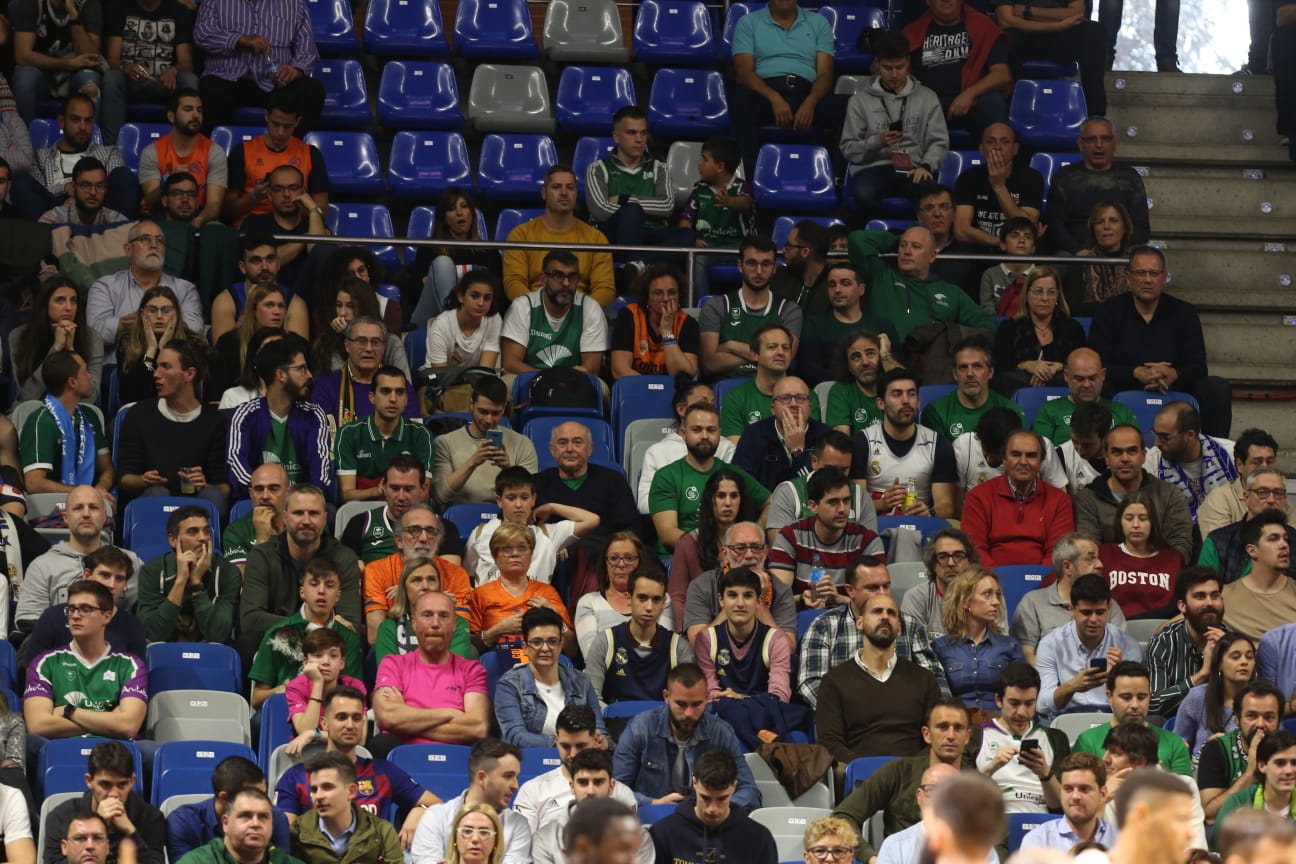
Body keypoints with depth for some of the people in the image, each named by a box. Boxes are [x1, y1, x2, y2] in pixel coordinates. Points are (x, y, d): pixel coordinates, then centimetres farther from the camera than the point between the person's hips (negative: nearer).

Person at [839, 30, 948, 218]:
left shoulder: (927, 97, 16)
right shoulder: (861, 100, 13)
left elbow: (938, 142, 9)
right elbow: (848, 149, 9)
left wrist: (926, 166, -11)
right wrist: (877, 142, -9)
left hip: (912, 169, 0)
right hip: (873, 168, 0)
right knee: (864, 194, -39)